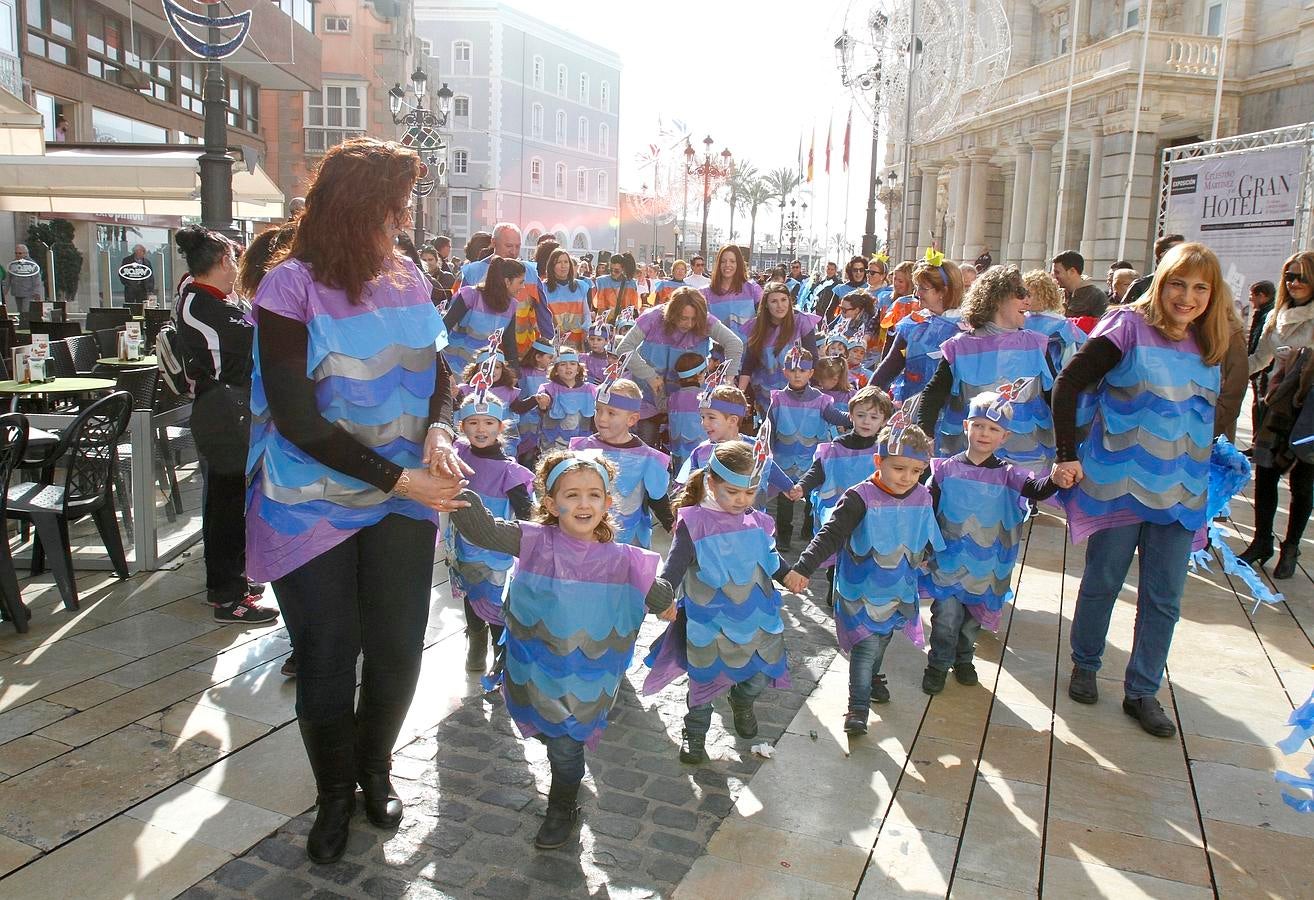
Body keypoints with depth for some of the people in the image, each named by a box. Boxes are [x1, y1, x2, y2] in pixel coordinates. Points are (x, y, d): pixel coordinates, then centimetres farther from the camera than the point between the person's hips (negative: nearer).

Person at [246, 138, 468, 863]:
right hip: (312, 505, -4)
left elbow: (435, 368, 9)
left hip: (402, 501, 4)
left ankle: (375, 769, 37)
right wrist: (398, 477, -19)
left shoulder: (407, 277, 1)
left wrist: (437, 432, -12)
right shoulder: (292, 287, -15)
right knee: (327, 664, 7)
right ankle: (334, 794, 34)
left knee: (397, 651, 9)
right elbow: (297, 418, -18)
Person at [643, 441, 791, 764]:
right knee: (705, 681, 11)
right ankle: (695, 733, 38)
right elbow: (671, 572, -17)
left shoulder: (756, 523, -2)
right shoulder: (694, 525, -16)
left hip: (757, 620, 4)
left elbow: (771, 561, 15)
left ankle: (742, 705, 53)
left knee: (759, 677, 18)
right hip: (710, 627, -4)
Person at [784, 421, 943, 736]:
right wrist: (803, 568, -38)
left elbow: (926, 538, 13)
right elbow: (830, 536, -29)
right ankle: (857, 708, 4)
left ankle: (872, 678, 51)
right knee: (866, 645, -8)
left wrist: (925, 557, 29)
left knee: (882, 639, 24)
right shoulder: (861, 498, -25)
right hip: (860, 589, -6)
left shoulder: (922, 498, -7)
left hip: (898, 589, 6)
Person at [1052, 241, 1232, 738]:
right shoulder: (1129, 327, -10)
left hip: (1181, 490, 5)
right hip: (1119, 482, -5)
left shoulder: (1207, 346, 7)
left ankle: (1142, 692, 22)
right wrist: (1068, 455, -15)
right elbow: (1068, 385, -12)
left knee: (1164, 598, 8)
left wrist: (1213, 461, 10)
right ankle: (1084, 665, 32)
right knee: (1102, 582, 10)